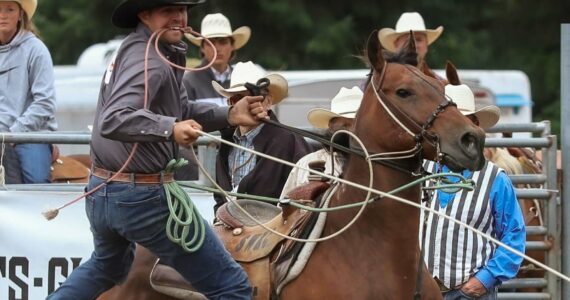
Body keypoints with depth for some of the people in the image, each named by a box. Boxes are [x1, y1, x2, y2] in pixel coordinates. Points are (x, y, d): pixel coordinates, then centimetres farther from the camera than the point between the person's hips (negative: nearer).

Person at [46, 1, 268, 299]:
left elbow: (181, 111, 19)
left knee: (107, 267, 40)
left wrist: (230, 115, 5)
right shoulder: (150, 61, -20)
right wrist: (169, 128, -47)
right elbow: (113, 120, -34)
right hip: (142, 197, -10)